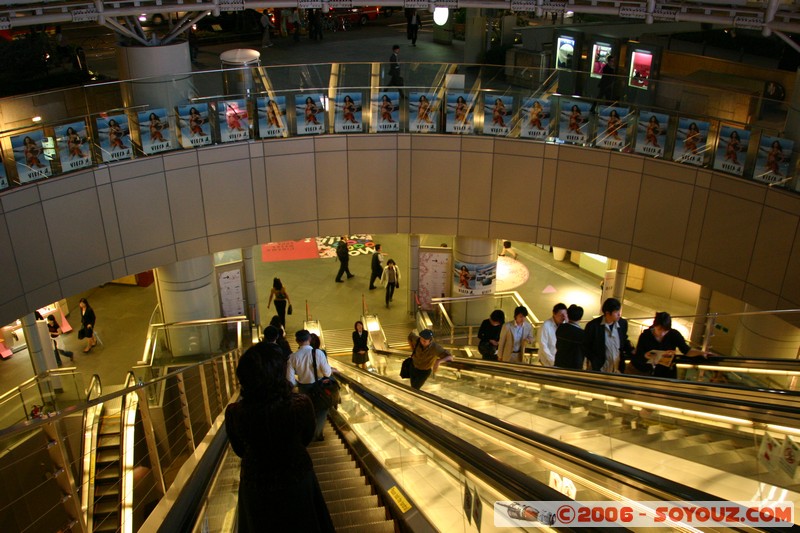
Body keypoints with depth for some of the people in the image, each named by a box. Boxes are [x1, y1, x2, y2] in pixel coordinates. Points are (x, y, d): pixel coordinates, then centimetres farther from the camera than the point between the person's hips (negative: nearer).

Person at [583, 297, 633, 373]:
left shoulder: (623, 323, -2)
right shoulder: (593, 325, -13)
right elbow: (586, 347, -3)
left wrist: (631, 351, -3)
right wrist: (595, 363, -10)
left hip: (619, 370, 3)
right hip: (600, 370, -3)